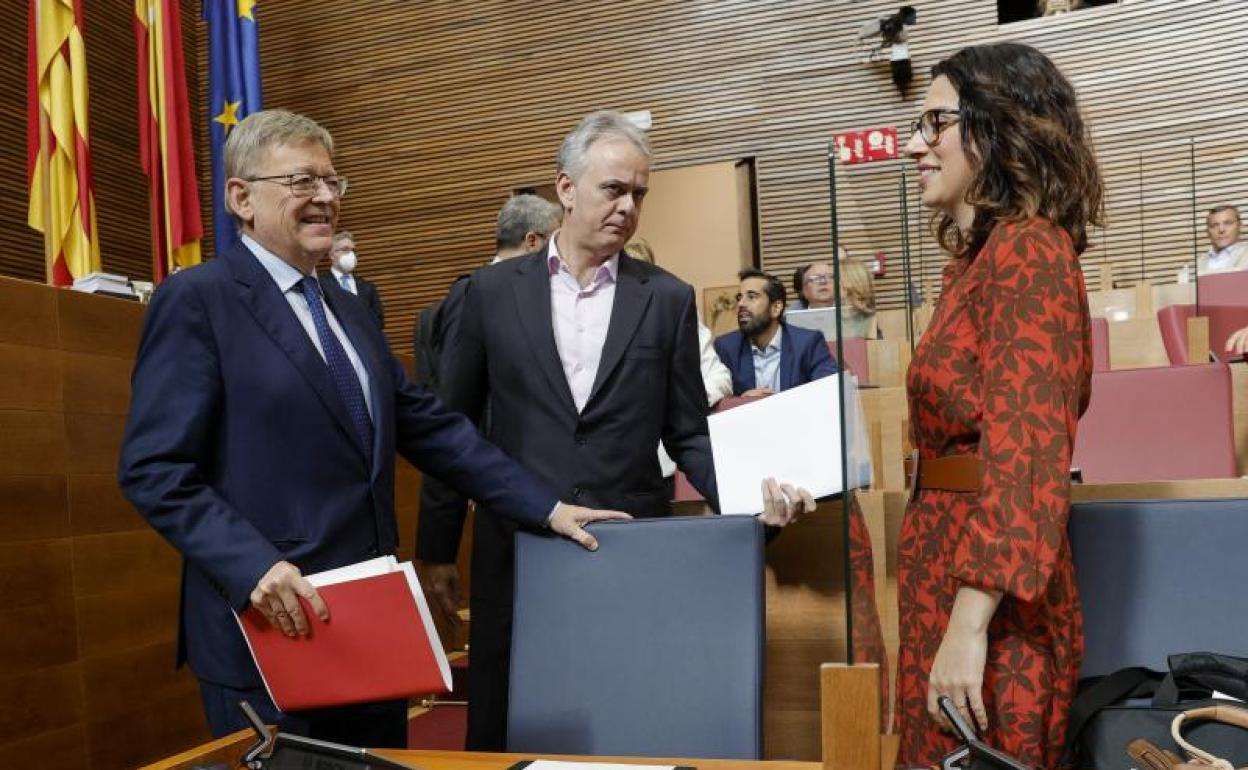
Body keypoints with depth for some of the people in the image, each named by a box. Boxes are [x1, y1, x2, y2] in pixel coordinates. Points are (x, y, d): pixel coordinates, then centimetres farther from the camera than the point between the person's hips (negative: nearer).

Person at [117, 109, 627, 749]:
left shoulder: (349, 312, 15)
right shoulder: (196, 300, -8)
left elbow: (432, 428, 11)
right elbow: (155, 469, -14)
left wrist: (546, 507, 5)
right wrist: (254, 567, -25)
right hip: (271, 628, -7)